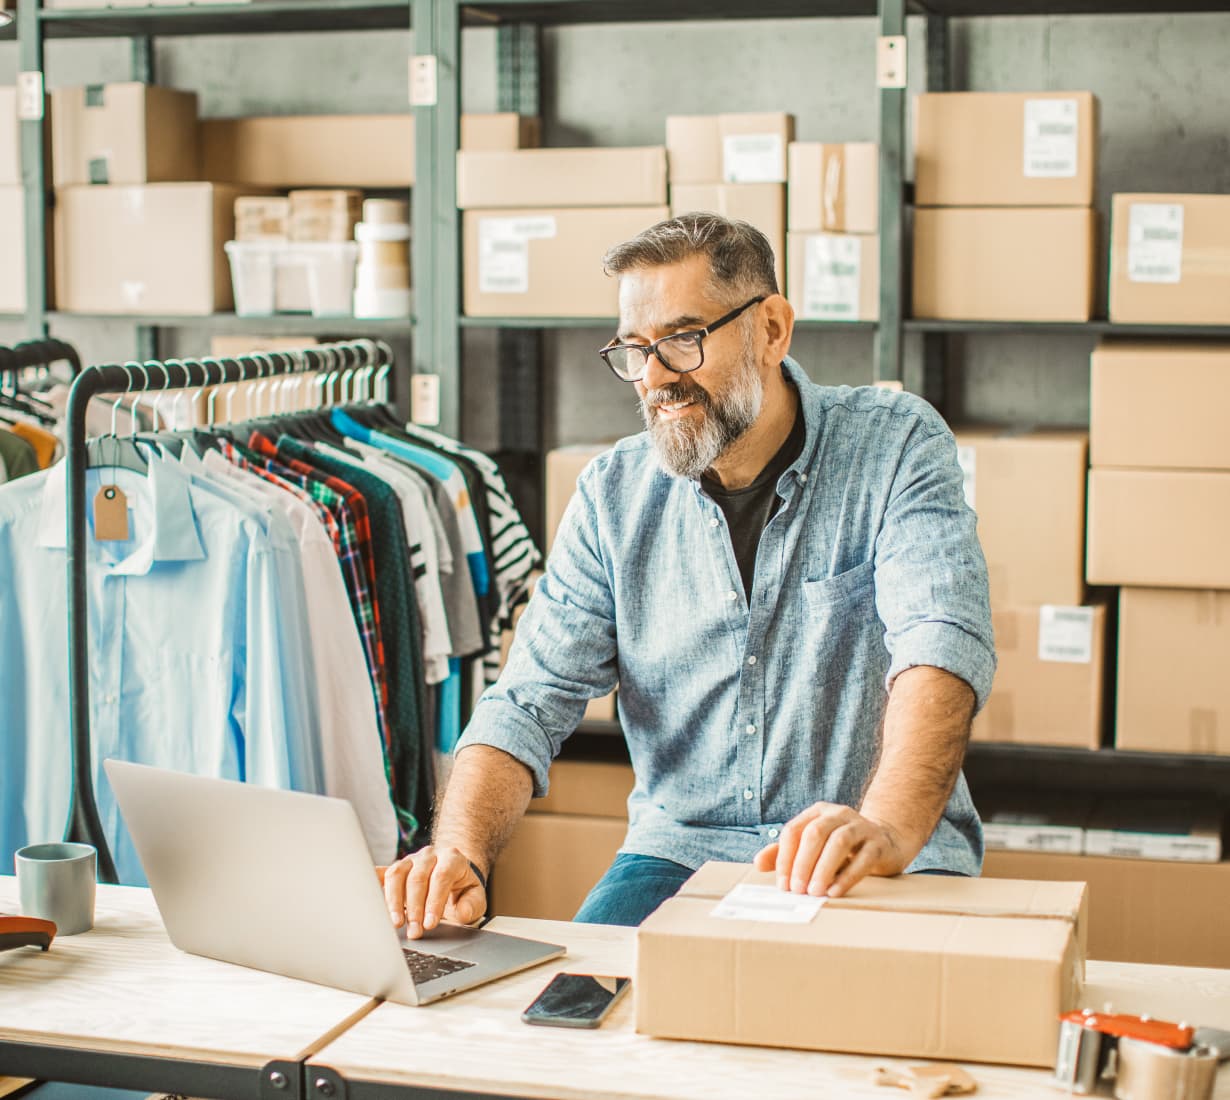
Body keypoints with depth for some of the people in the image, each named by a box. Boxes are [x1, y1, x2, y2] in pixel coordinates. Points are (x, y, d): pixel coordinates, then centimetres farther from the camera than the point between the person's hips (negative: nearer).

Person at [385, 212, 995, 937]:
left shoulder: (896, 446, -6)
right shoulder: (612, 496, 4)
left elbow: (941, 646, -22)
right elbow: (530, 706, -1)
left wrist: (887, 828, -42)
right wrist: (462, 854, -22)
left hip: (893, 860, -2)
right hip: (682, 850, 3)